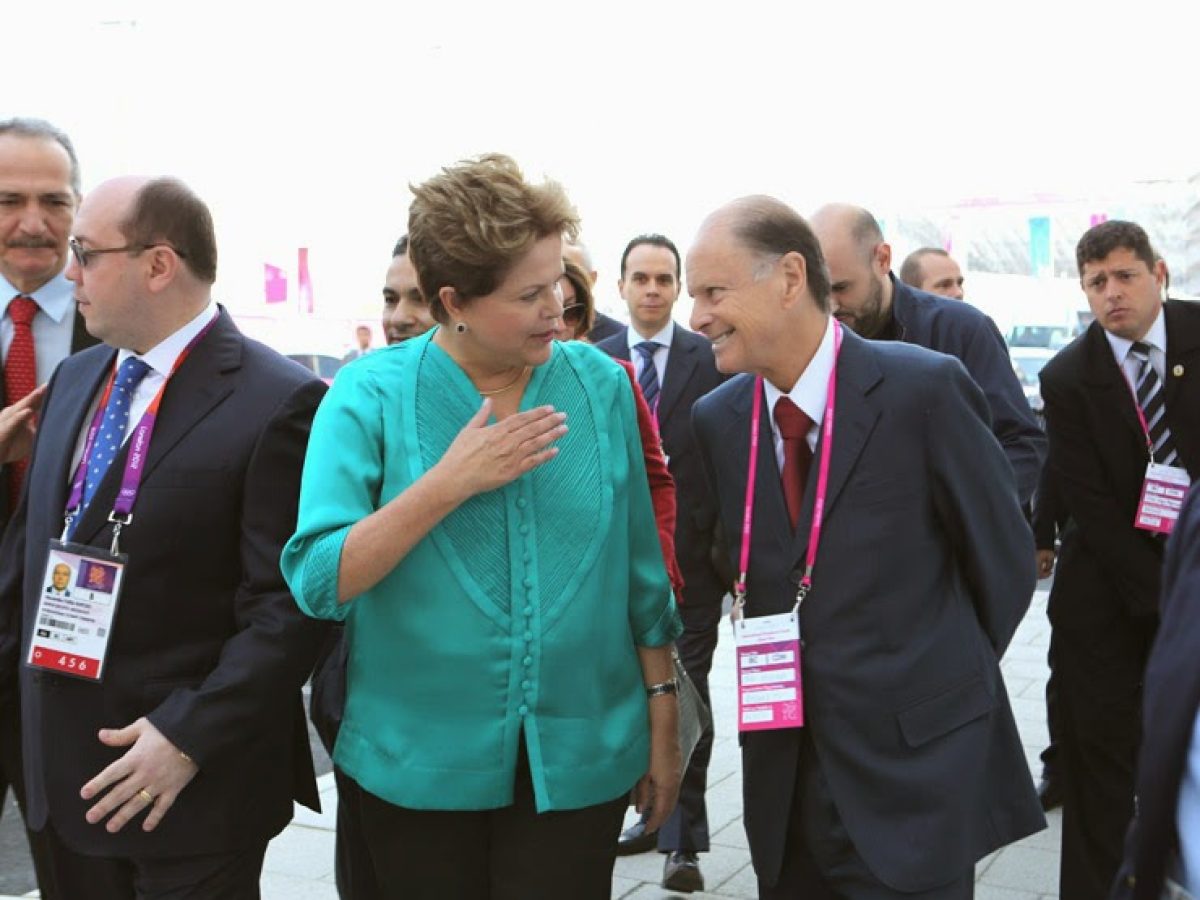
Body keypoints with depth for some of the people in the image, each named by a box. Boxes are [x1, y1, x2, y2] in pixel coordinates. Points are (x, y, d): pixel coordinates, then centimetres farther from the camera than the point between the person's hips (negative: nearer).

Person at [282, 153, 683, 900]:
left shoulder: (601, 384, -3)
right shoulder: (371, 395, -9)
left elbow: (641, 566, 3)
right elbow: (316, 581, -16)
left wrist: (663, 719, 4)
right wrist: (449, 482, -24)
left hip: (579, 757, 1)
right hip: (420, 762, -1)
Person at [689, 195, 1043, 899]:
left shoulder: (923, 388, -13)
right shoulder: (716, 419, 2)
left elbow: (1004, 555, -4)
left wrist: (949, 679, 6)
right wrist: (781, 675, 6)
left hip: (914, 764, -4)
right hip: (783, 769, 5)